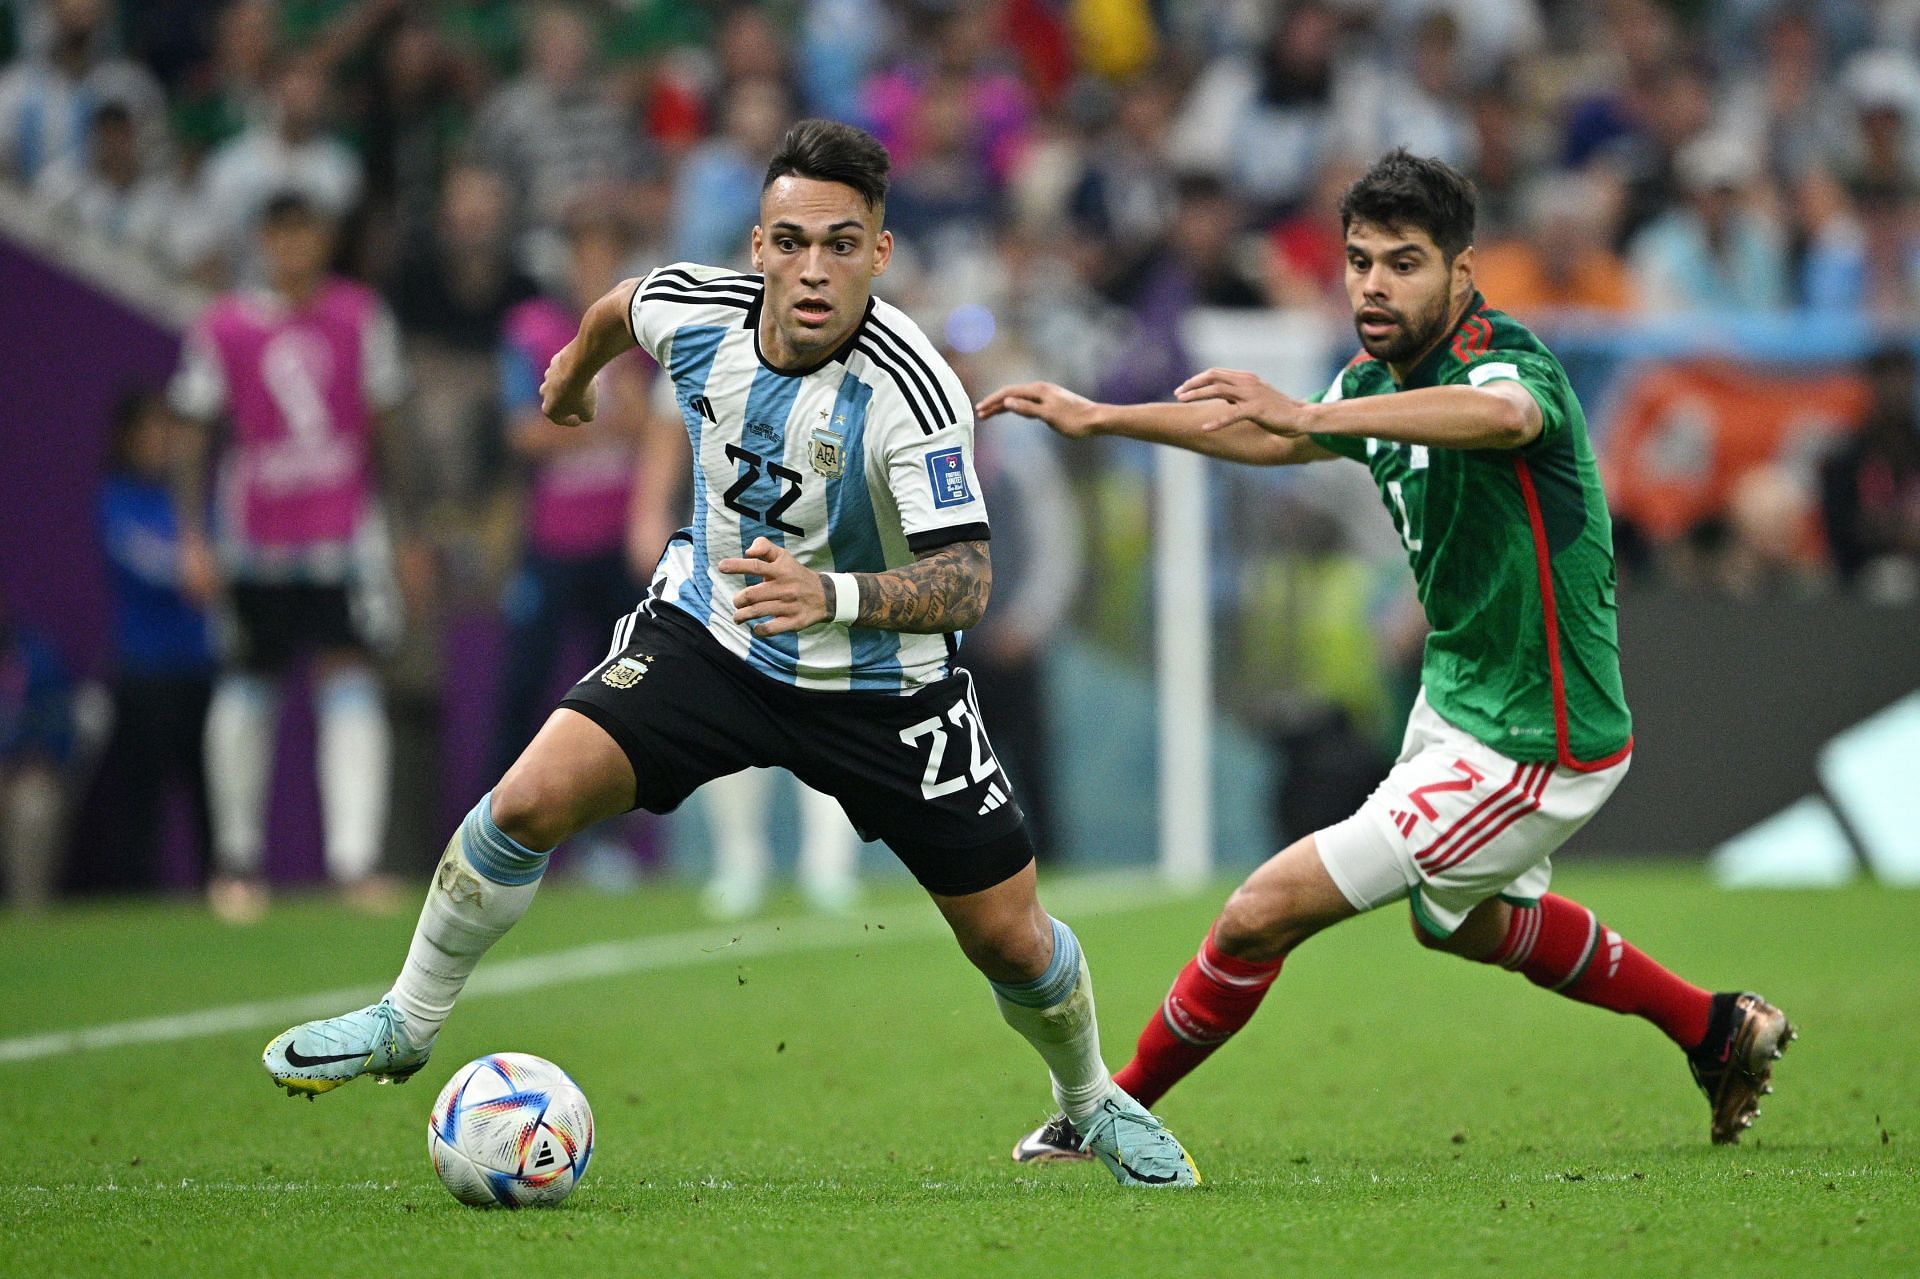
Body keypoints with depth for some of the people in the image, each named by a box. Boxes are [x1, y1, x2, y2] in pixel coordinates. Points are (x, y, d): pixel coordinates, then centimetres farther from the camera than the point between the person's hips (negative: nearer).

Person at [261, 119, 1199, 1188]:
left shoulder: (912, 390, -31)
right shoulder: (694, 313, -17)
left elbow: (966, 580, -34)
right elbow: (622, 307, 9)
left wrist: (834, 594, -51)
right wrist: (575, 371, 30)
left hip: (883, 685, -2)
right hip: (711, 631, 3)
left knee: (1010, 939, 0)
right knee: (534, 798, -17)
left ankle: (1094, 1102, 32)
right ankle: (408, 1023, 5)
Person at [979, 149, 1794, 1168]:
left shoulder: (1511, 359, -25)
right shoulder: (1376, 379, 1)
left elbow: (1500, 413, -52)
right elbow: (1265, 438, 23)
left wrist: (1309, 416, -65)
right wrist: (1096, 418, 24)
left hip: (1532, 748, -10)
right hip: (1455, 697, 10)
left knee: (1266, 910, -12)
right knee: (1462, 921, 34)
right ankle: (1719, 1031, 47)